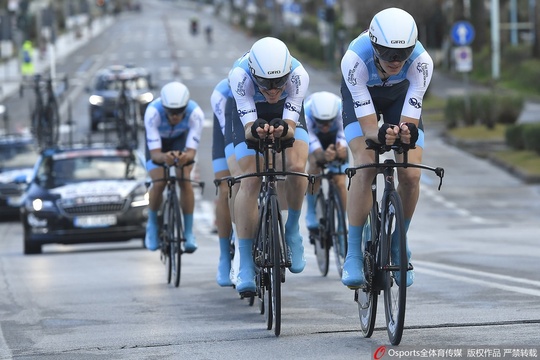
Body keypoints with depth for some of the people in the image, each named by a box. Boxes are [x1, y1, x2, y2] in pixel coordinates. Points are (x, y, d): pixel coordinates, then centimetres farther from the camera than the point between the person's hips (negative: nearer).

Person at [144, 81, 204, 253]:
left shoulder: (195, 113, -37)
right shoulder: (153, 112, -40)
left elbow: (192, 151, -37)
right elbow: (154, 152, -40)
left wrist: (186, 156, -61)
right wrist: (164, 157, -63)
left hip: (180, 138, 1)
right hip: (158, 139, -1)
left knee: (185, 180, -20)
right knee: (159, 183, -19)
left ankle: (188, 232, -11)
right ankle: (152, 224, 8)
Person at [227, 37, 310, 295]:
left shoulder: (298, 75, -35)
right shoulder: (239, 75, -38)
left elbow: (291, 126, -36)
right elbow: (248, 126, -38)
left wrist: (283, 129, -59)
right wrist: (255, 130, -61)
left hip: (286, 112, 1)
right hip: (249, 113, -1)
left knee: (296, 166, -26)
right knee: (250, 181, -17)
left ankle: (292, 229, 1)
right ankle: (246, 266, -12)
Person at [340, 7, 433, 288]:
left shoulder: (421, 61, -36)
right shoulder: (354, 59, -40)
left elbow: (409, 121, -36)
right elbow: (367, 125, -39)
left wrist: (407, 132, -59)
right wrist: (380, 135, -60)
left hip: (400, 96, 2)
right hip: (361, 96, -2)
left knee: (411, 175, -15)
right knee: (365, 166, -25)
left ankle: (398, 244, 10)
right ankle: (353, 254, -19)